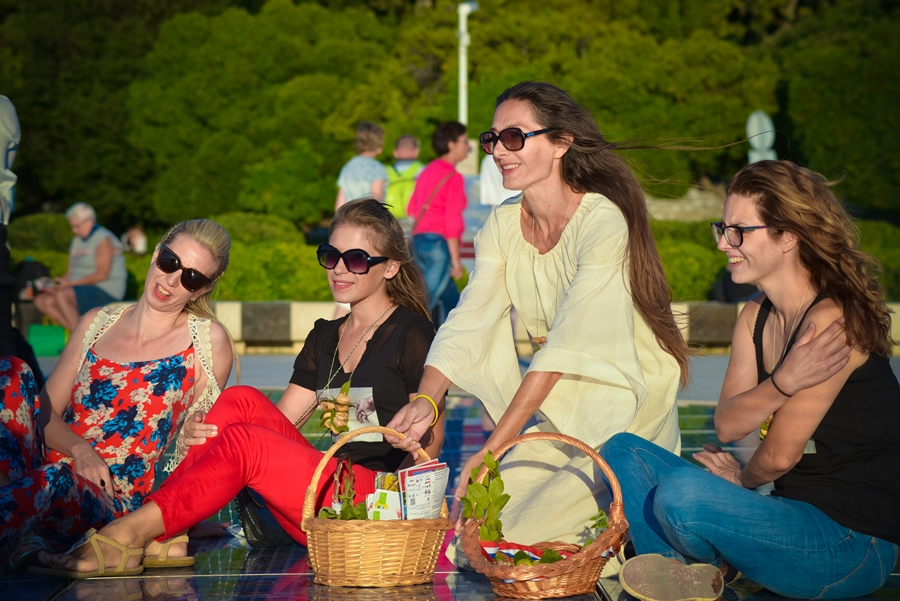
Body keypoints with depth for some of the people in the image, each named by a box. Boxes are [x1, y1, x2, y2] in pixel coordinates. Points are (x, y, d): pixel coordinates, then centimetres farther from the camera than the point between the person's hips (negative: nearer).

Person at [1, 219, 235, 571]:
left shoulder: (208, 340, 7)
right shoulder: (97, 324, 17)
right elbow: (46, 411, 12)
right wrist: (80, 449, -10)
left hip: (112, 502, -5)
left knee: (55, 478, -40)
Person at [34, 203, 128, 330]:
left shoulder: (104, 240, -9)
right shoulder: (77, 241, 19)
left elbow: (102, 275, -16)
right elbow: (71, 271, 18)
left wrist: (70, 283, -18)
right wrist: (59, 284, -4)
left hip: (105, 292, -9)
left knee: (61, 295, -31)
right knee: (41, 300, -9)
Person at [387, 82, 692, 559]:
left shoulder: (603, 222, -20)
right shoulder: (503, 224, 1)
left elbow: (564, 347, -26)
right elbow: (467, 322, -9)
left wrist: (489, 451, -29)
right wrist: (424, 402, -28)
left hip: (623, 416, -6)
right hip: (558, 409, 6)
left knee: (517, 540, -17)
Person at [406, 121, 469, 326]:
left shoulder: (427, 171, 16)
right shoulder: (453, 177, -9)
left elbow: (411, 209, 18)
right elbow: (452, 221, -14)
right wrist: (455, 259, -12)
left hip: (419, 240, 9)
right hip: (439, 242, -9)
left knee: (451, 300, 14)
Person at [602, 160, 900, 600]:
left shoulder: (831, 320, -19)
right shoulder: (756, 316, 8)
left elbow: (780, 455, -16)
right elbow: (727, 425, -3)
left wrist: (742, 481, 5)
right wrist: (783, 382, -22)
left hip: (853, 547, -9)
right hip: (795, 514, 9)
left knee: (682, 494, -33)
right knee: (625, 452, 9)